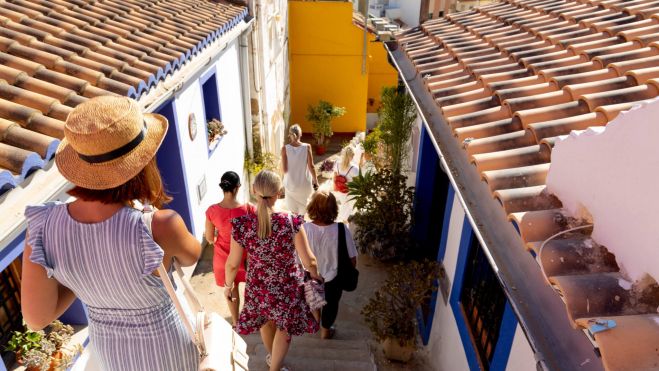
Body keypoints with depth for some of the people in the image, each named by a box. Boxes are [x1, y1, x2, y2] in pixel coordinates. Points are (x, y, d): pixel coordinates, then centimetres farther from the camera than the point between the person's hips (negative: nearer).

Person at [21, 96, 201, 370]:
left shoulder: (44, 224, -27)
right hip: (164, 347, -4)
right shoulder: (160, 227, -38)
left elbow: (36, 318, -16)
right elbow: (191, 256, -13)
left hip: (107, 347, 4)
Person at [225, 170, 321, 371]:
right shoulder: (291, 222, -27)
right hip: (287, 287, -3)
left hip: (259, 286, 3)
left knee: (266, 321, 33)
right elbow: (309, 261, -17)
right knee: (284, 327, 26)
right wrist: (315, 275, 5)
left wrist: (228, 285, 11)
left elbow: (232, 264, -10)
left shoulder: (241, 225, -22)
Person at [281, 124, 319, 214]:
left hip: (291, 184, 0)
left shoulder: (285, 148, -12)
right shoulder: (307, 147, -12)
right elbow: (311, 166, -10)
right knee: (303, 209, 21)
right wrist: (315, 180, 3)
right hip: (305, 184, 0)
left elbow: (284, 169, -11)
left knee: (293, 211, 15)